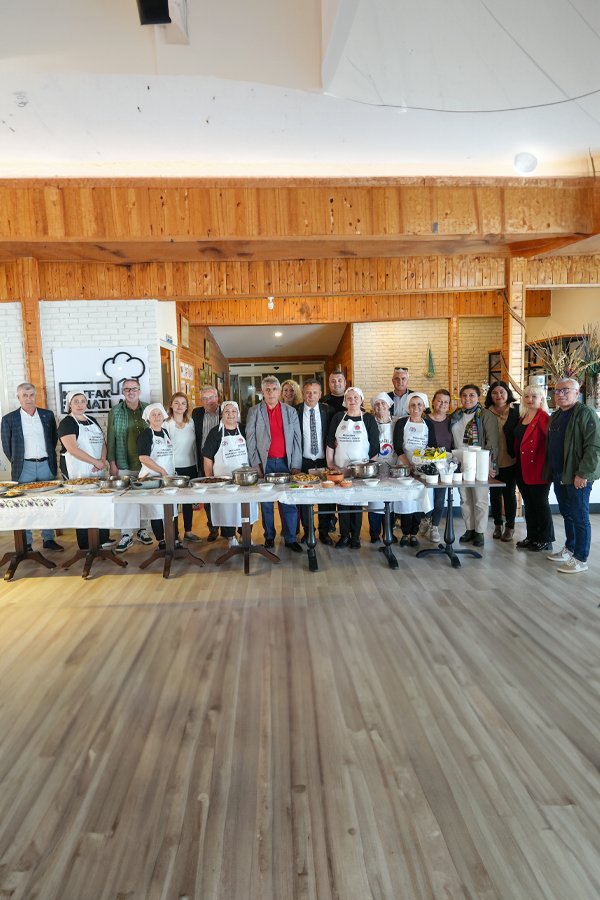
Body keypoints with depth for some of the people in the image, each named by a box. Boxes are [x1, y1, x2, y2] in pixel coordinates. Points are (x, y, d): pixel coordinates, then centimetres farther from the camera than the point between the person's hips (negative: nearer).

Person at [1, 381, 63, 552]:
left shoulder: (47, 415, 5)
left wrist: (49, 457, 10)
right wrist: (17, 463, 5)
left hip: (46, 465, 2)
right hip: (25, 467, -2)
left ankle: (48, 539, 18)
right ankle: (26, 544, 13)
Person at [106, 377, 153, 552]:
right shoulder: (115, 411, 3)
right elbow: (111, 438, 2)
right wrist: (112, 462, -3)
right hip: (124, 464, -1)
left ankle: (143, 530, 23)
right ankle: (126, 536, 9)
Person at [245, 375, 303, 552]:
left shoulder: (291, 411, 8)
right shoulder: (254, 412, 4)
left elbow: (297, 439, 5)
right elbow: (250, 440, 2)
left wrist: (296, 465, -2)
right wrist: (256, 463, -6)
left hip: (286, 462, 1)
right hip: (265, 463, -1)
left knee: (289, 502, 2)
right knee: (266, 503, 7)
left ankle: (290, 538, 12)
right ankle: (269, 536, 21)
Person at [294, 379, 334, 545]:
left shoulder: (327, 411, 1)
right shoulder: (295, 411, -3)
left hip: (323, 461, 1)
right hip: (304, 462, -1)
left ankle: (324, 532, 21)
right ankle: (307, 531, 25)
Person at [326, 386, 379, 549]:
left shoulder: (368, 419, 1)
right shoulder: (338, 418, 5)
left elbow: (375, 446, 0)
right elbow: (330, 443, 5)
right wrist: (329, 464, 0)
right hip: (340, 468, 2)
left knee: (357, 502, 5)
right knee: (342, 502, 5)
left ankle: (355, 536, 17)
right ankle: (344, 535, 17)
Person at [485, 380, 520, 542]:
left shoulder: (516, 411, -3)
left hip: (510, 461, -2)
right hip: (492, 461, 2)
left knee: (509, 493, 7)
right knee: (495, 493, 9)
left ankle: (510, 527, 20)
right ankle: (497, 525, 25)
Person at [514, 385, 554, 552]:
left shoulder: (542, 417, -12)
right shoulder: (523, 417, 13)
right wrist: (518, 461, 8)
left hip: (538, 468, -8)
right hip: (523, 468, 8)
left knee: (540, 503, 2)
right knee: (528, 503, 14)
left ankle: (545, 540, 14)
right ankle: (531, 537, 24)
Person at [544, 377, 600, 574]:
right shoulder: (555, 416, 15)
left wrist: (583, 474, -19)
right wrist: (550, 471, 15)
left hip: (577, 478, -8)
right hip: (559, 476, 8)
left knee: (580, 518, -1)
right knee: (566, 514, 17)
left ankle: (580, 559, 7)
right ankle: (569, 549, 30)